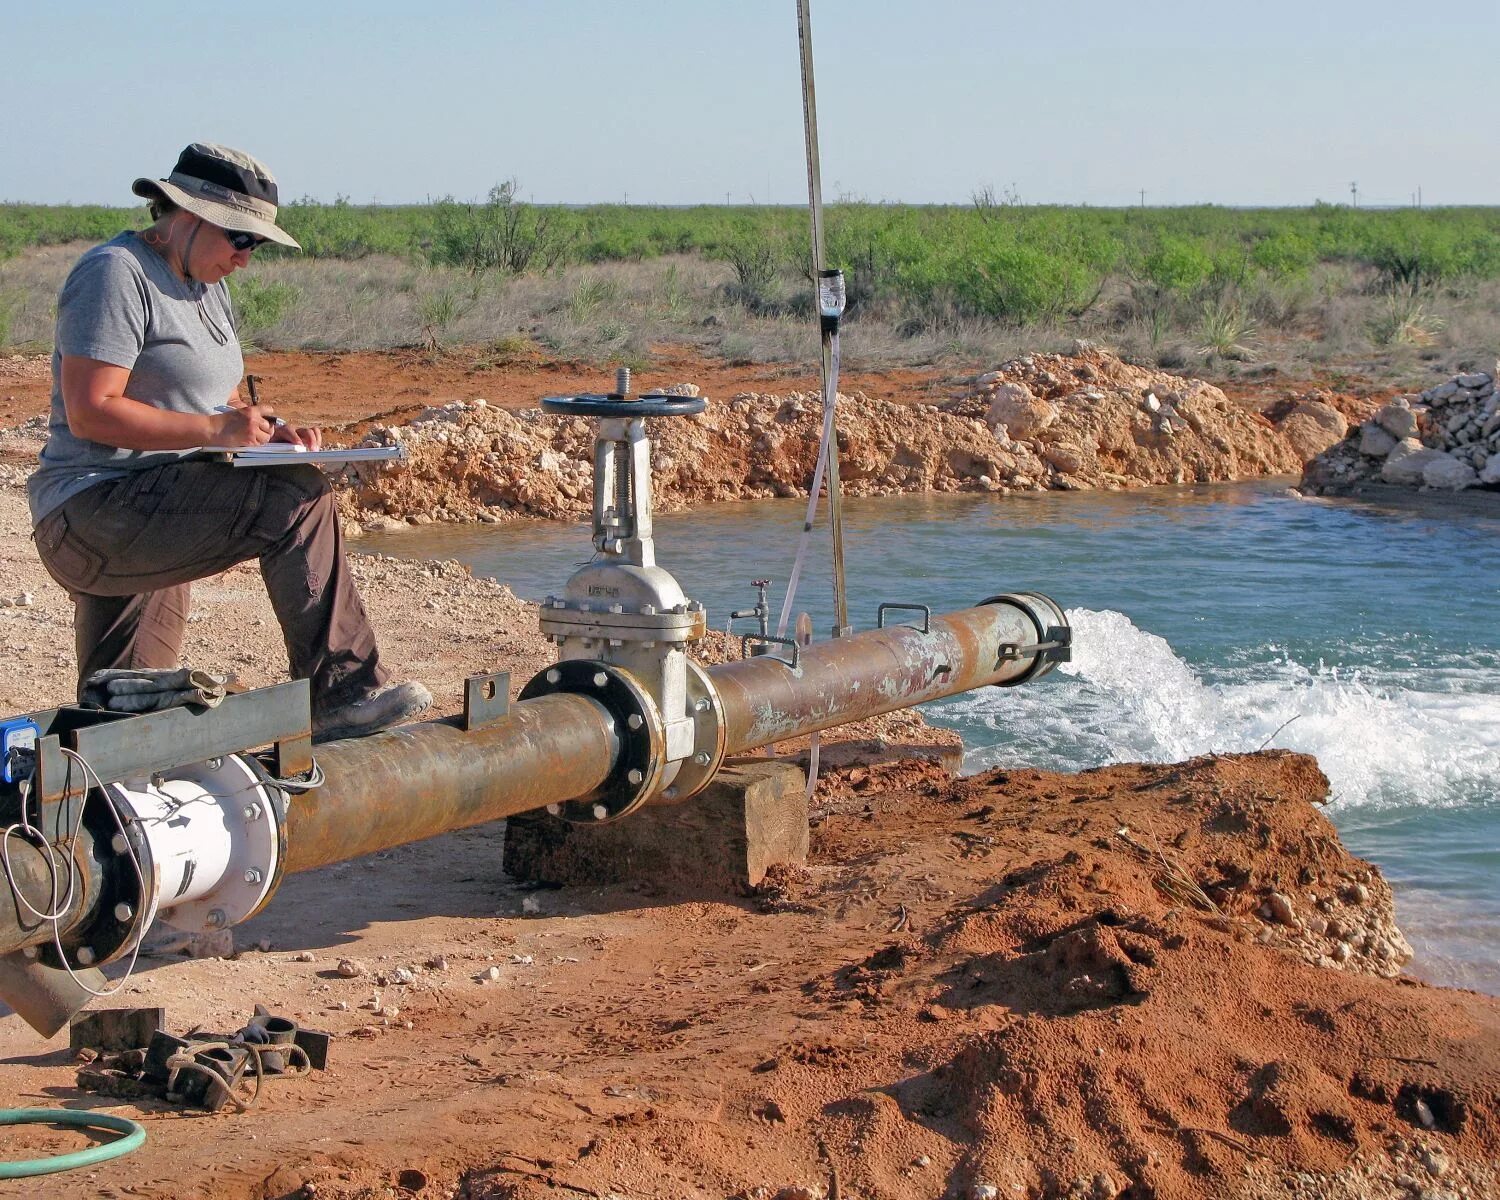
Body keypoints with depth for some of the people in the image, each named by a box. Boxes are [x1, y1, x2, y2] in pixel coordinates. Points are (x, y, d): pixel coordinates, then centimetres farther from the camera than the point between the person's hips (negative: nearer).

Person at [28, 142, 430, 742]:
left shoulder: (206, 284, 19)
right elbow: (89, 413, -20)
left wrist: (266, 428, -1)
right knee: (295, 497, -24)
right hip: (94, 513, -10)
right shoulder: (116, 273, -11)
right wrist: (216, 429, -23)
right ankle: (339, 692, -23)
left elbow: (219, 402, 22)